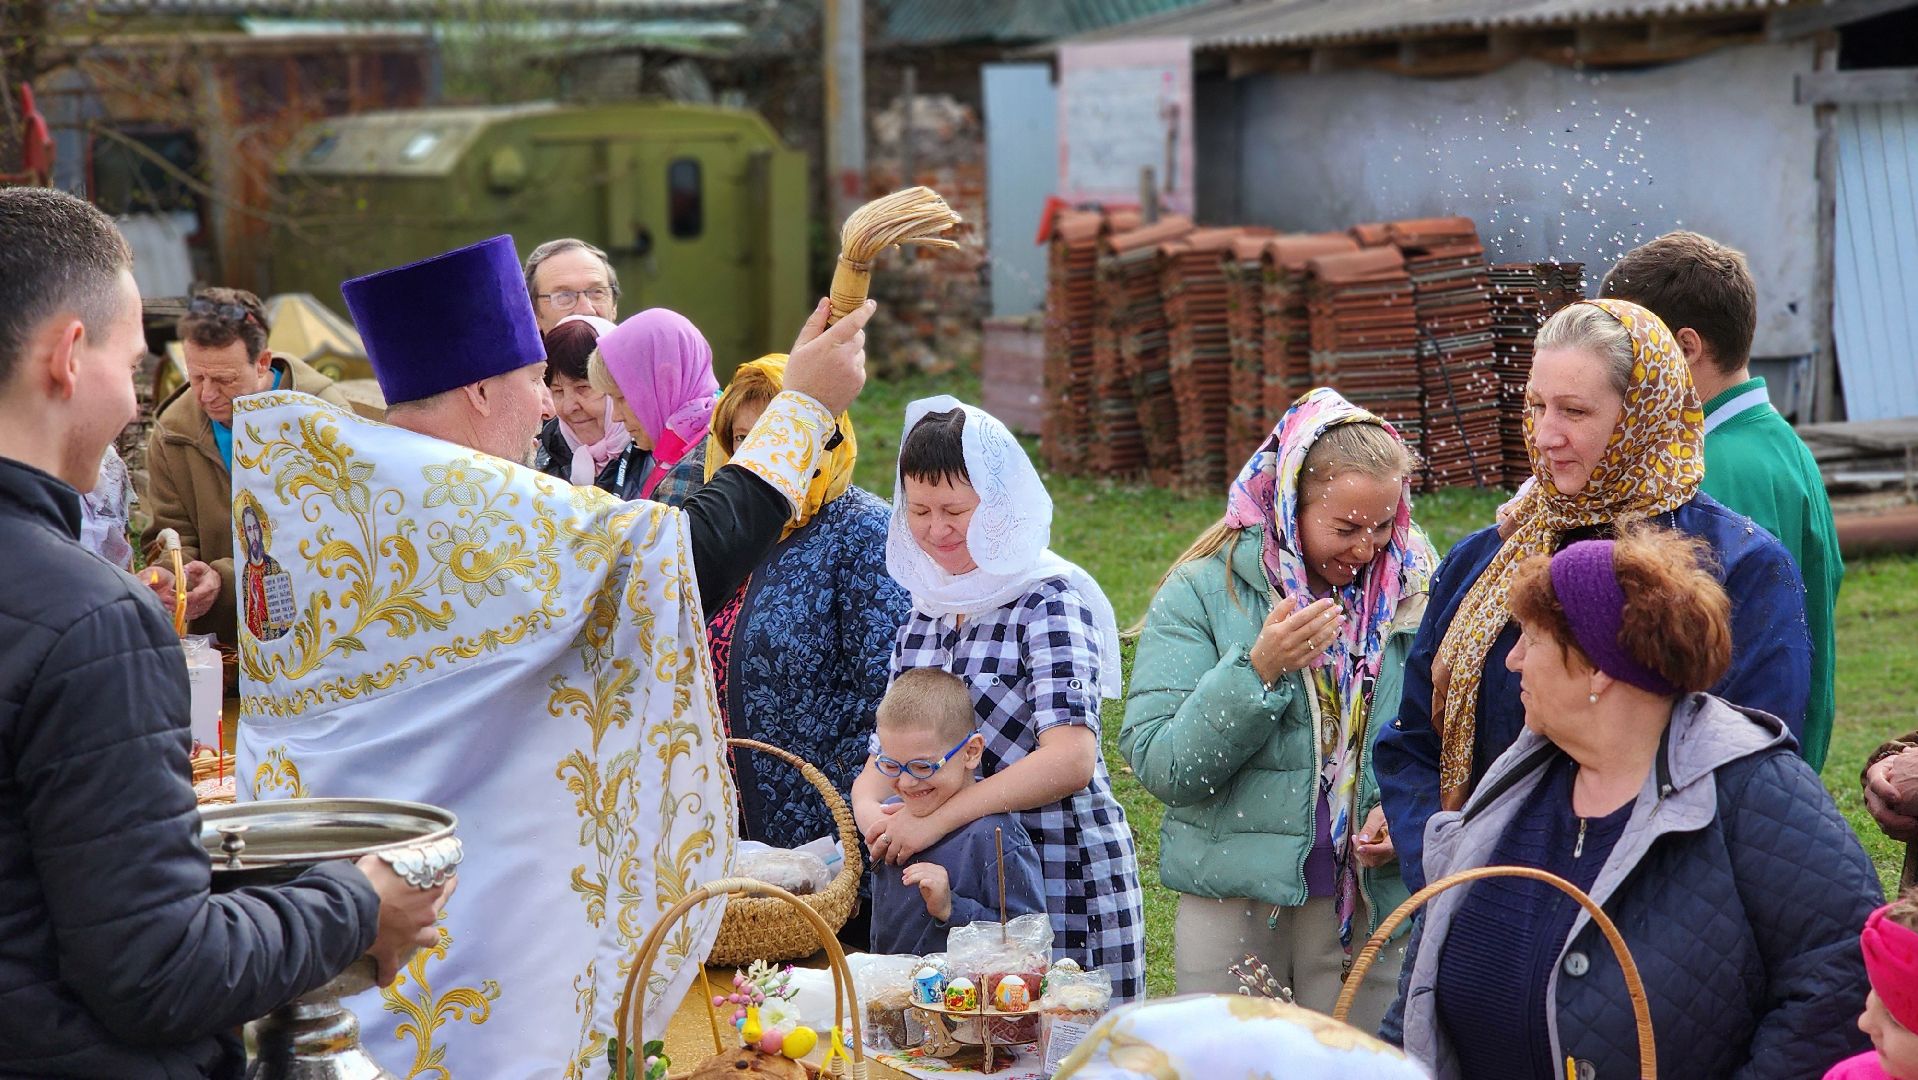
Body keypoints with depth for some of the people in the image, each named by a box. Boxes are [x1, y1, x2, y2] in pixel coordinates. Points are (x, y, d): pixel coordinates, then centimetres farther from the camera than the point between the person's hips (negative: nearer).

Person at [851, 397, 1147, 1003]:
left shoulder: (1048, 600, -9)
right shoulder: (928, 611, 11)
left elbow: (1070, 760, -21)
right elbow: (892, 745, 14)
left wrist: (936, 819, -24)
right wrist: (868, 803, -9)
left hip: (1061, 879, -6)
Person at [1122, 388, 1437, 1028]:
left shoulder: (1411, 591, 2)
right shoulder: (1203, 592, -6)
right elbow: (1157, 766, -13)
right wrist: (1257, 669, -22)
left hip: (1368, 901, 2)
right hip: (1230, 903, -1)